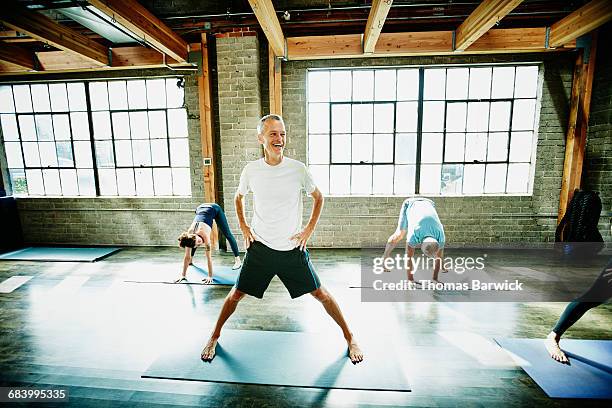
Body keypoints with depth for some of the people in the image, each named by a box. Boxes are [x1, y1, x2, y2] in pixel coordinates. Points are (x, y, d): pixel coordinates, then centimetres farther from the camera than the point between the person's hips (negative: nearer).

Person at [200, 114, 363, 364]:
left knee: (320, 294, 6)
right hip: (260, 247, 1)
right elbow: (238, 197, 15)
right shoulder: (251, 170, -5)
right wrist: (243, 227, 6)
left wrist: (309, 230, -1)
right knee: (236, 295, 11)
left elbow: (318, 198, 6)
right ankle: (214, 338, 38)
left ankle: (349, 338, 28)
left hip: (293, 247, -1)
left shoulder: (298, 169, -9)